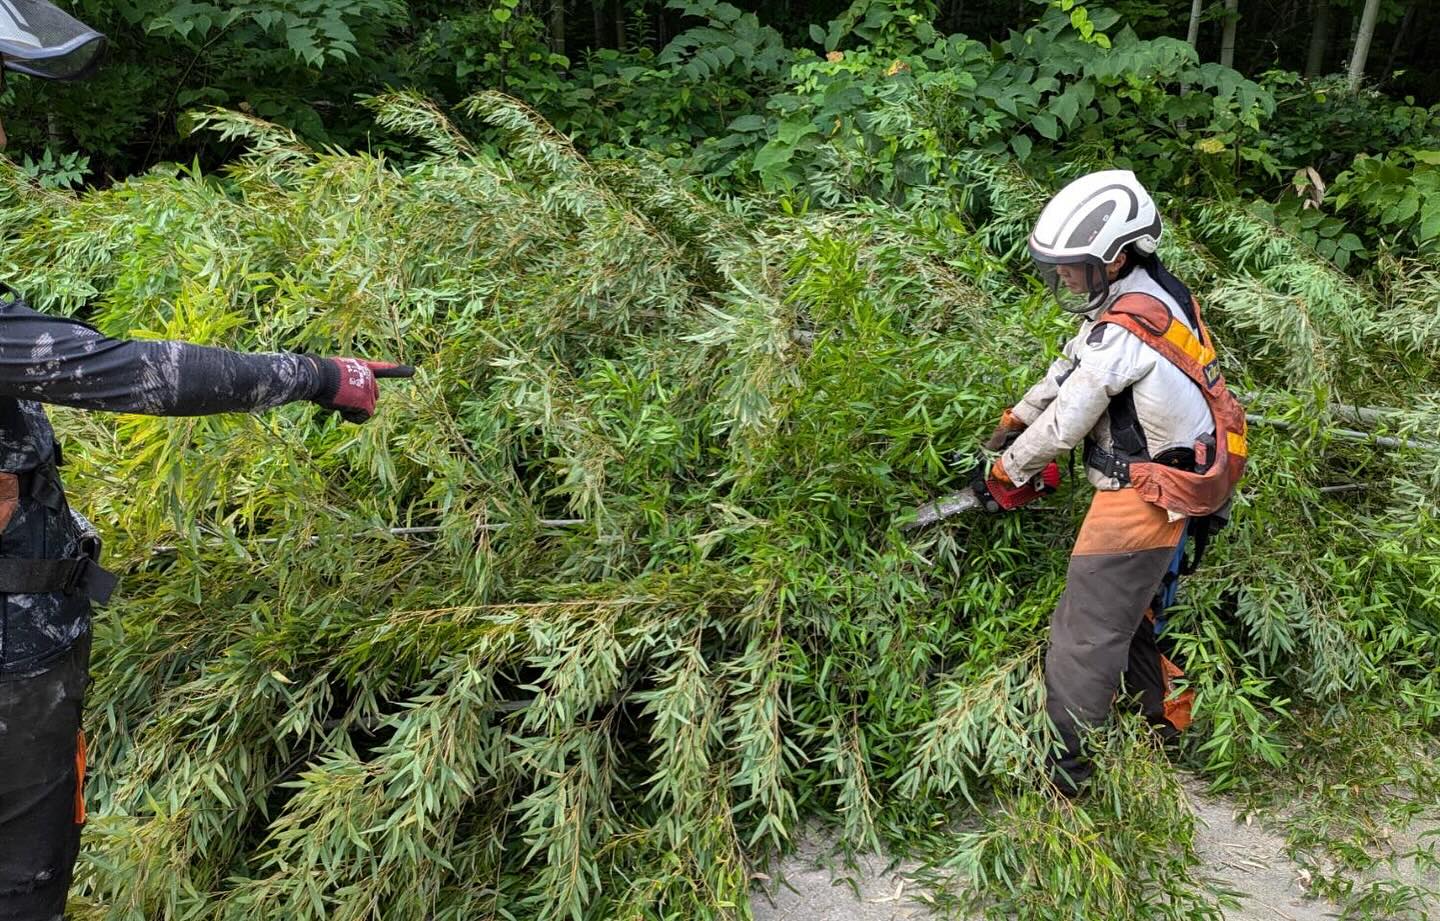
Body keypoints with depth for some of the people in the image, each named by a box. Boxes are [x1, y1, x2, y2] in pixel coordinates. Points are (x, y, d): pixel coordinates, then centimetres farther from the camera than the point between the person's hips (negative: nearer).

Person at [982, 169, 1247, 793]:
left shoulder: (1124, 330, -27)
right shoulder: (1157, 294, 4)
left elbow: (1066, 423, -18)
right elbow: (1073, 366, 15)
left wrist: (1010, 467, -2)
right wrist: (1017, 415, 16)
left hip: (1142, 499, -10)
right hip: (1177, 485, 10)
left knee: (1086, 636, -1)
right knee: (1132, 612, 26)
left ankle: (1060, 768, 10)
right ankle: (1166, 718, 43)